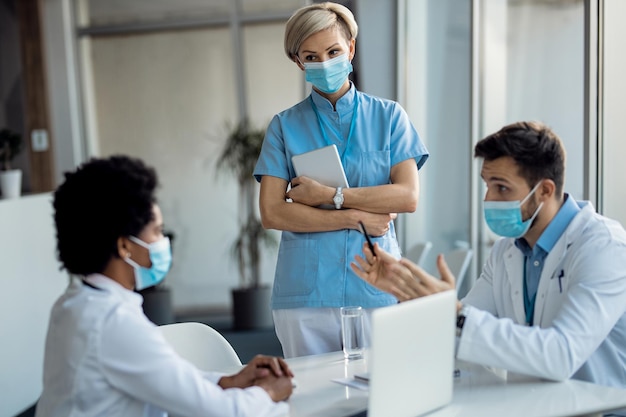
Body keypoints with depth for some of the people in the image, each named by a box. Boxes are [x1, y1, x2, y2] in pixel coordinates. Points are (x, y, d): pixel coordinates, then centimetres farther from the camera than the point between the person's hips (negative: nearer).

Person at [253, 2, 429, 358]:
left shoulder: (388, 116, 7)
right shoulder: (285, 126, 6)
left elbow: (409, 197, -4)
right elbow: (272, 214, -4)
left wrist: (329, 195, -9)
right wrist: (356, 217, -8)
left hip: (376, 288, 0)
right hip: (305, 291, 0)